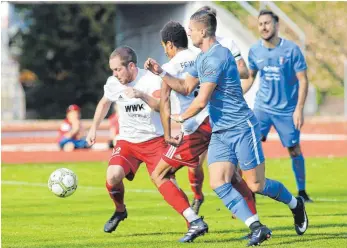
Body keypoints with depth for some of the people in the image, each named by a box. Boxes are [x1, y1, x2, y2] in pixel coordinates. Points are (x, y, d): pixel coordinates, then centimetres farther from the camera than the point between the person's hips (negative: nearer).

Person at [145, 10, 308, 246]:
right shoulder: (203, 58, 12)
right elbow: (186, 86, 26)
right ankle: (257, 228, -10)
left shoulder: (216, 57, -19)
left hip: (242, 129, -9)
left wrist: (181, 117, -3)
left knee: (256, 185, -1)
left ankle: (296, 205, 26)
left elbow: (201, 101, -20)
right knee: (218, 183, -9)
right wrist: (161, 72, 15)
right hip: (219, 133, 9)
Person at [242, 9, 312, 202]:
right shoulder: (255, 51, 0)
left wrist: (299, 109, -16)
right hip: (262, 107, 2)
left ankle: (302, 191, 21)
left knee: (294, 150, 5)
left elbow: (303, 80, -9)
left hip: (287, 110, -2)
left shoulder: (291, 49, -11)